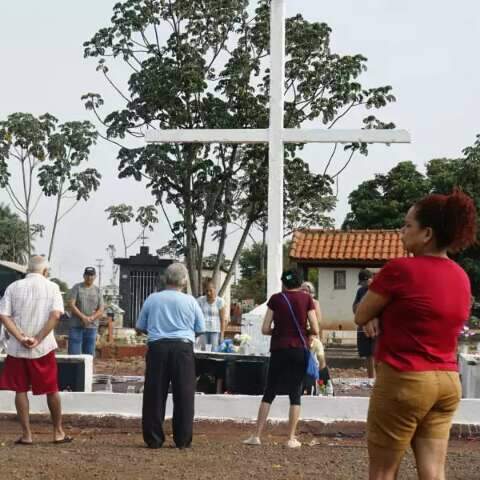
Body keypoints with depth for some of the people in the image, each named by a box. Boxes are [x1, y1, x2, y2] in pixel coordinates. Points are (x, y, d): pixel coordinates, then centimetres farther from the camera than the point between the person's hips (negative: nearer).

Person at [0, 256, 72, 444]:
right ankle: (58, 432, 19)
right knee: (51, 390, 12)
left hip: (17, 349, 0)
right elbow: (55, 315, -13)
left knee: (20, 390, 9)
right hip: (43, 348, 0)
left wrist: (21, 338, -12)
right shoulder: (52, 287, -1)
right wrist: (38, 339, -12)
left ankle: (26, 434, 9)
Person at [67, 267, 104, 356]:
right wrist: (83, 317, -17)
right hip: (76, 326, -3)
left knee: (89, 354, 5)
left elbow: (101, 311, 5)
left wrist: (91, 318, -14)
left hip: (91, 327, 3)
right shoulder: (77, 287, 1)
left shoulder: (97, 290, 10)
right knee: (74, 354, -6)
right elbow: (71, 305, -8)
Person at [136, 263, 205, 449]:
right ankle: (182, 439, 5)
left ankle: (153, 439, 7)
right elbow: (200, 329, 5)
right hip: (183, 347, -1)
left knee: (154, 395, 6)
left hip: (157, 347, 1)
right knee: (183, 395, 5)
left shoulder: (152, 299, 4)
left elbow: (140, 327, 10)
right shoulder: (190, 301, 0)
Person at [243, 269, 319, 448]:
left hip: (278, 350, 1)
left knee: (269, 393, 8)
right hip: (299, 351, -1)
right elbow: (315, 330, -3)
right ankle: (291, 438, 3)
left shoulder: (275, 299, 2)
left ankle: (256, 436, 7)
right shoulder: (307, 299, 1)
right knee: (295, 395, 5)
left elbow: (265, 329, -1)